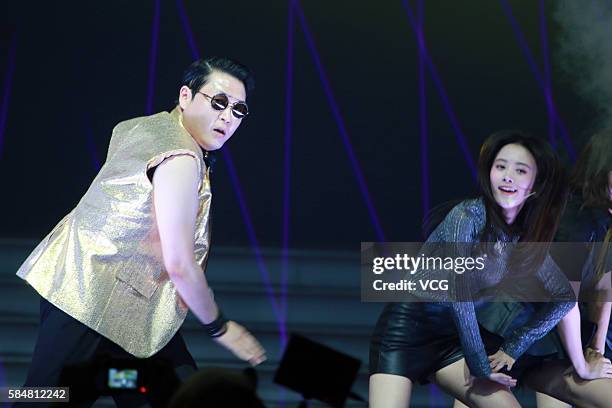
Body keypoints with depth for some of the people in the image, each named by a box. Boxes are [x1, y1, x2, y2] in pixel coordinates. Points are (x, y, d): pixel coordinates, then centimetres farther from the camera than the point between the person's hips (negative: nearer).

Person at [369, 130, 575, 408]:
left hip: (452, 339, 6)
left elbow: (565, 297, 13)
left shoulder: (529, 238, 3)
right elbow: (460, 294, -18)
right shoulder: (468, 216, -16)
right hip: (407, 324, -6)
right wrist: (480, 365, -12)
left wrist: (513, 348, 5)